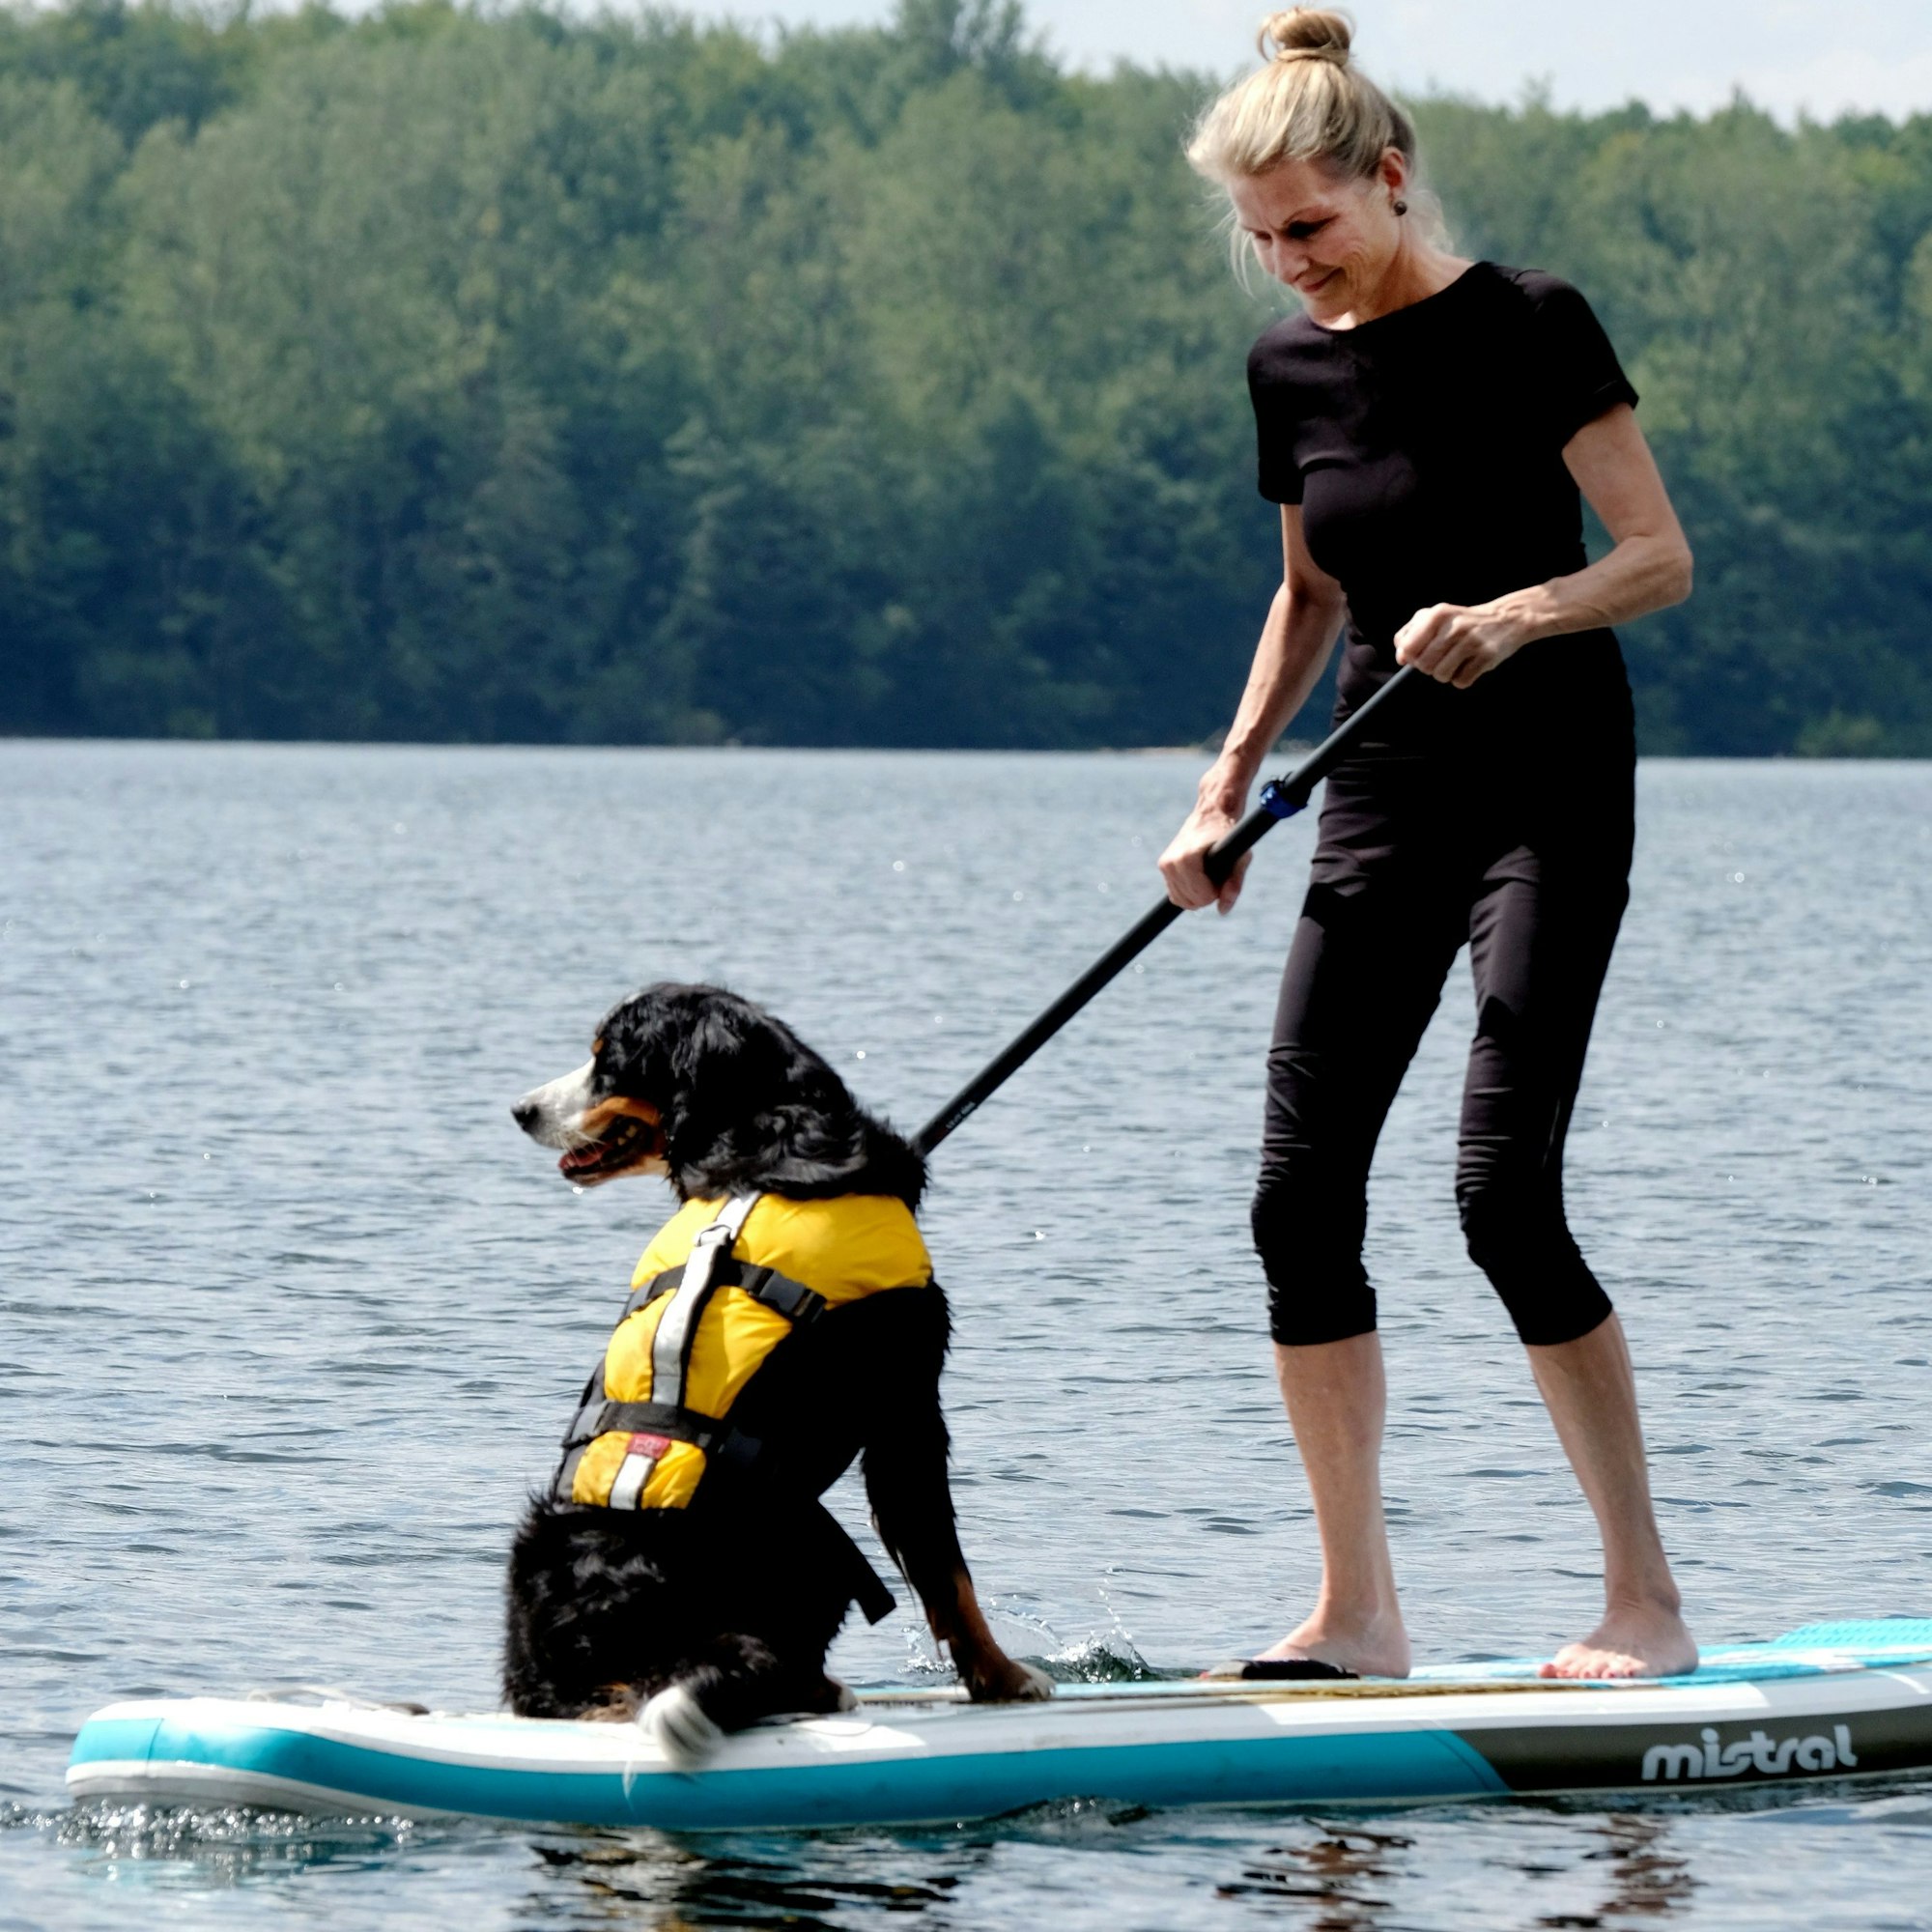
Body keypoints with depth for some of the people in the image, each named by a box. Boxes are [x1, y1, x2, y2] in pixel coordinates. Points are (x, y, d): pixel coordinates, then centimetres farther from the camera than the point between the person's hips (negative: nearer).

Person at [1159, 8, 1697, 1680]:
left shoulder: (1527, 325, -10)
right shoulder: (1292, 369, 8)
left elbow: (1661, 555, -11)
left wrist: (1516, 616, -29)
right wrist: (1230, 784, 11)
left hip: (1548, 787, -6)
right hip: (1383, 793, 7)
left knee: (1505, 1184, -17)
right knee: (1300, 1193, -2)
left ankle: (1647, 1601, -9)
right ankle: (1358, 1615, 7)